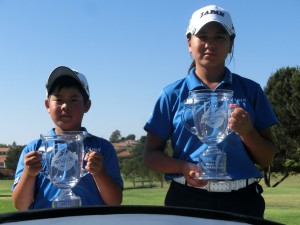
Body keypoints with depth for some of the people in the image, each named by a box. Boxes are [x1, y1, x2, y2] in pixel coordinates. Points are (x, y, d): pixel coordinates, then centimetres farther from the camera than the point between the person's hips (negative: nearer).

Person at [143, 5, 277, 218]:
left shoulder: (250, 90, 6)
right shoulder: (173, 94, 3)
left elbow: (267, 159, 6)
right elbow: (151, 155, 3)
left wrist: (247, 131, -13)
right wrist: (184, 167, -15)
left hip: (242, 201, 1)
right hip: (188, 200, -1)